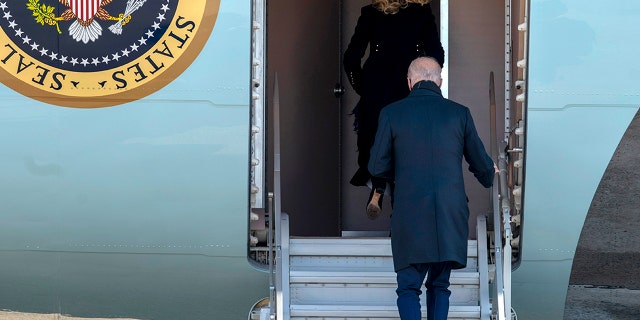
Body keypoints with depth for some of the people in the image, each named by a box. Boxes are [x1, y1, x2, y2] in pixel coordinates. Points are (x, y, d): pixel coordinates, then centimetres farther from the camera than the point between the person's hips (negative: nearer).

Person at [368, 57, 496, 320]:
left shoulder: (391, 113, 0)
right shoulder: (459, 113, 4)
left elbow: (377, 167, 2)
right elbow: (481, 164, 10)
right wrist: (489, 176, 34)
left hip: (410, 217, -2)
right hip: (450, 216, 2)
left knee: (409, 287, 3)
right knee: (440, 286, 16)